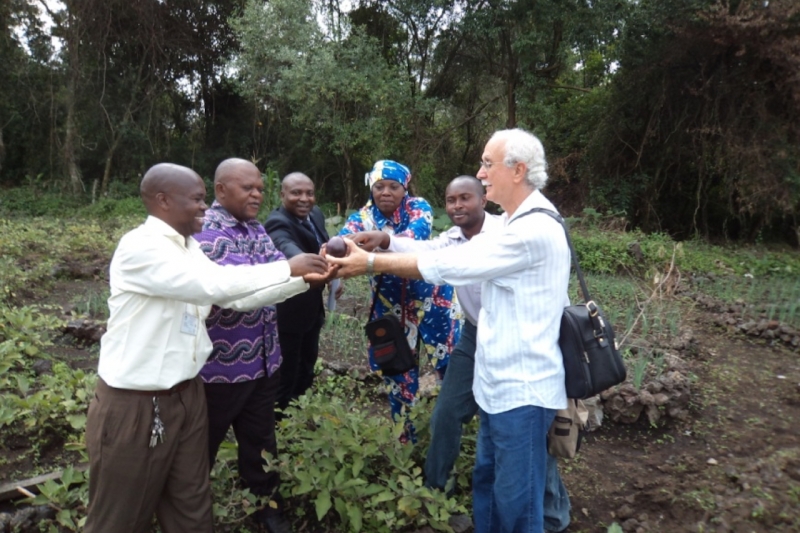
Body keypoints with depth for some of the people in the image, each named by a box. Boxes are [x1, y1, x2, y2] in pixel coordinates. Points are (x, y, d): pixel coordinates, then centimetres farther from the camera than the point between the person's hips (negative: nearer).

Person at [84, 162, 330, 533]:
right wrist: (288, 268, -24)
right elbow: (214, 285, -30)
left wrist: (303, 280, -2)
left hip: (187, 394, 7)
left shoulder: (189, 249, 6)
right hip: (135, 404, -7)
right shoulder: (139, 247, -20)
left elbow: (236, 296, 6)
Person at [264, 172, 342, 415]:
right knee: (285, 374, 4)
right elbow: (288, 248, -46)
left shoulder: (316, 214, 2)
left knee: (307, 366, 24)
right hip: (288, 312, -9)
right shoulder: (277, 223, -24)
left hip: (312, 307, 9)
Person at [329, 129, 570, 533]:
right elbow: (447, 250, 9)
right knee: (487, 481, 23)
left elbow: (450, 264, -22)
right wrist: (379, 243, 1)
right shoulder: (515, 224, 13)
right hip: (500, 383, 10)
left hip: (522, 389, -10)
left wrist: (370, 263, -14)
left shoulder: (535, 229, -22)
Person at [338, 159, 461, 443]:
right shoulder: (362, 218, -5)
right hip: (390, 305, 2)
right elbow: (343, 241, -25)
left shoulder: (418, 207, -10)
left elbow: (417, 233, -32)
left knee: (449, 359, 4)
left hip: (430, 296, -2)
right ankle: (404, 432, 31)